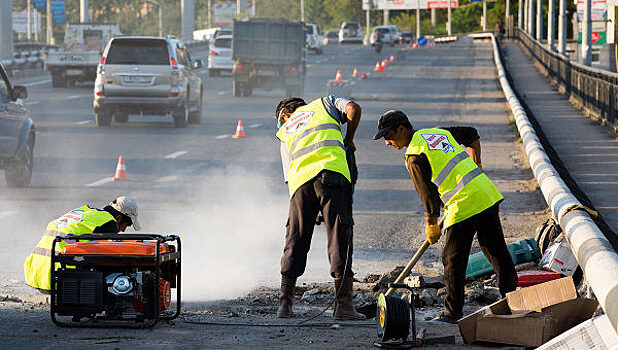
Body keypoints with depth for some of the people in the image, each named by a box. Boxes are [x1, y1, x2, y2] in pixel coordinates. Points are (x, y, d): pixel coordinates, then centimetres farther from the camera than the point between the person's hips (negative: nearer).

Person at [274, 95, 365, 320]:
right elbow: (353, 110, 7)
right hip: (332, 172, -3)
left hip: (300, 181, 3)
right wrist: (349, 139, 22)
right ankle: (343, 304, -10)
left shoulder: (285, 133, 30)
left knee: (295, 241, 12)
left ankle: (285, 304, 11)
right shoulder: (324, 104, 27)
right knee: (339, 237, -3)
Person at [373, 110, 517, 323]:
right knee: (496, 250, 15)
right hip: (488, 195, 8)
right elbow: (471, 135, 29)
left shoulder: (414, 155, -7)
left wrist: (432, 225, 2)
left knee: (453, 259, 3)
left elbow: (429, 193, -10)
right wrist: (476, 166, 33)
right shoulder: (439, 133, 17)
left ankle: (453, 312, 10)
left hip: (464, 206, -8)